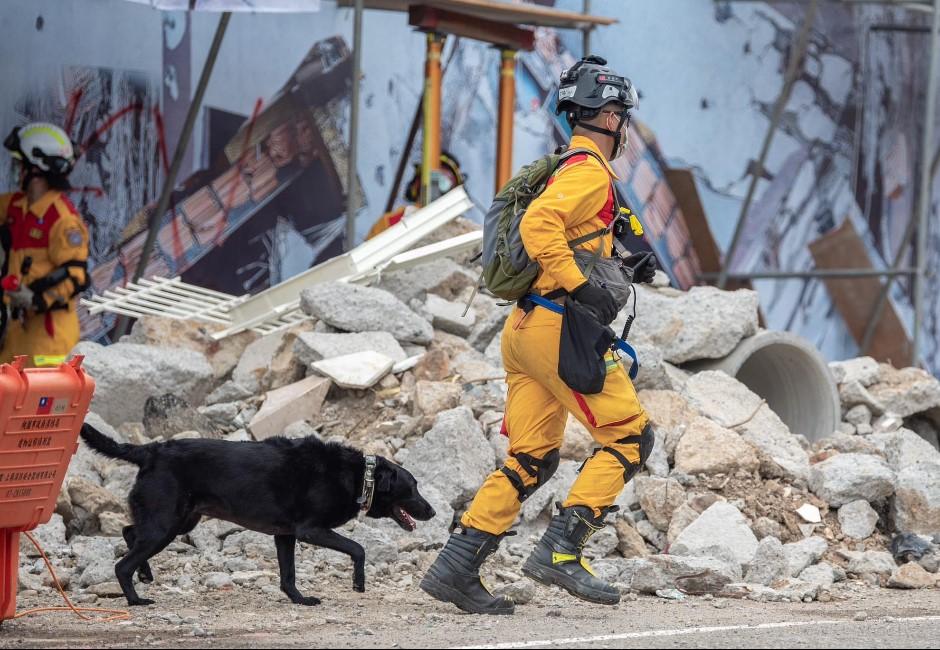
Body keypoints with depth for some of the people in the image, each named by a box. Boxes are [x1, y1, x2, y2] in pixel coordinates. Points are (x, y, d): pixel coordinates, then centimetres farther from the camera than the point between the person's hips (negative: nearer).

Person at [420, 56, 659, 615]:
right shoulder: (590, 172, -10)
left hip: (526, 326, 10)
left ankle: (456, 568, 5)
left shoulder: (570, 169, 22)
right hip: (559, 329, -10)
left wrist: (626, 268, 16)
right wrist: (582, 285, -26)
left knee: (532, 459, 10)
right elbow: (538, 224, -26)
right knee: (630, 437, -6)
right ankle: (561, 551, -12)